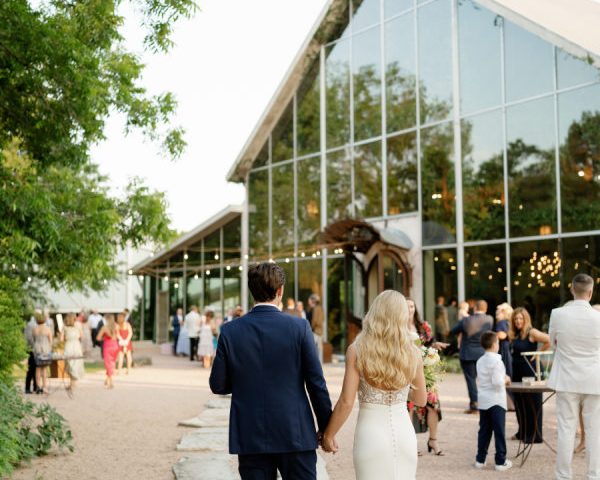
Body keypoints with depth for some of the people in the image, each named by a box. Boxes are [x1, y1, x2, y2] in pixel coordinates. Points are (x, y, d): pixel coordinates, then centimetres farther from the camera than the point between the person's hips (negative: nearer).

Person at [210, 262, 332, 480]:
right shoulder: (299, 327, -8)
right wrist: (326, 428, 4)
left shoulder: (230, 331, -4)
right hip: (295, 435, -1)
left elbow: (218, 385, 0)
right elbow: (316, 383, -6)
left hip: (250, 438, 2)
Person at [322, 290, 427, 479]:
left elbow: (346, 402, -12)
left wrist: (328, 435, 0)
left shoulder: (357, 351, -10)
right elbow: (421, 400, 8)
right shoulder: (412, 353, -3)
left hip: (371, 434, -2)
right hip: (404, 433, 2)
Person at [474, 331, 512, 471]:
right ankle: (500, 461, 4)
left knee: (484, 431, 12)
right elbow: (497, 382, -21)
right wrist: (505, 380, -2)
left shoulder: (480, 361, 9)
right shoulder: (496, 361, -15)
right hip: (496, 401, -7)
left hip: (483, 401, 7)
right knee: (499, 432, 1)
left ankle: (480, 459, 15)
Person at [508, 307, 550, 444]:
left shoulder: (531, 332, -12)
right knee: (519, 403, 13)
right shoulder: (514, 335, 10)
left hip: (530, 370, -8)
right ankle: (522, 433, 23)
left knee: (532, 404, 0)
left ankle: (534, 435, 6)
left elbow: (549, 341, -22)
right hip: (517, 371, 8)